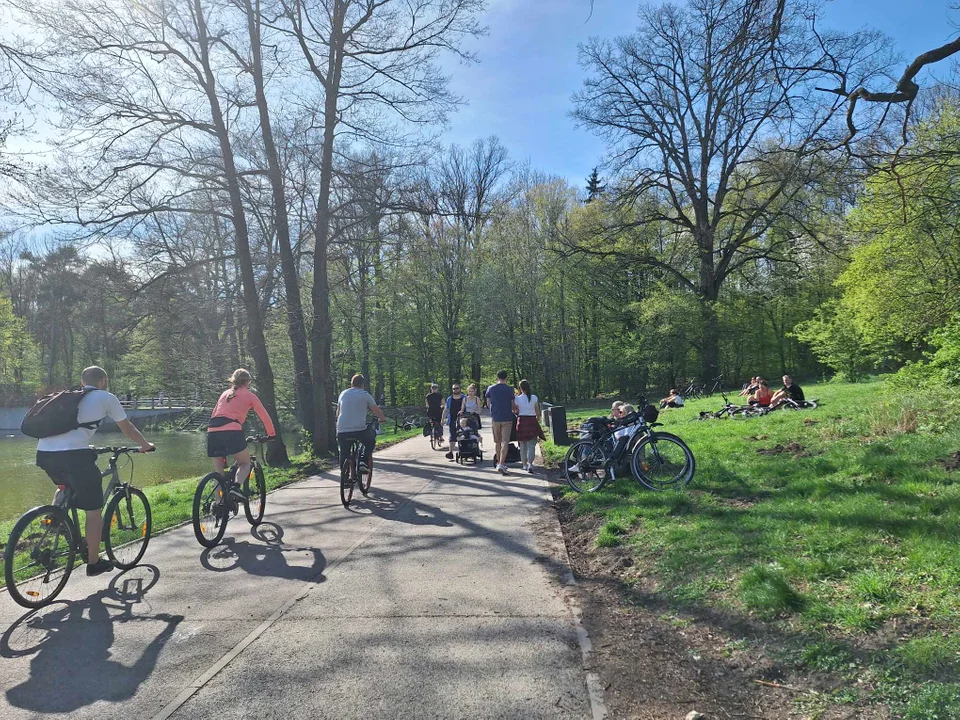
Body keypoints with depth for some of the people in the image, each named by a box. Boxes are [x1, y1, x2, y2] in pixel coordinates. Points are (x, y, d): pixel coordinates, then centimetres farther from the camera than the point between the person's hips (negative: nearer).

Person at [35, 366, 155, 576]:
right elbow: (127, 428, 19)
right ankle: (94, 562, 16)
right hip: (73, 455, -6)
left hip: (44, 452, 7)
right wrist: (146, 445, 35)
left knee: (65, 487, 38)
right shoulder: (106, 397, 11)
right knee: (93, 510, 8)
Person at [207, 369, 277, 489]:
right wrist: (271, 433, 26)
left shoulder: (225, 393, 28)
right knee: (245, 463, 9)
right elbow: (264, 416, 15)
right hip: (231, 431, -5)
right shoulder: (249, 395, 14)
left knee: (219, 471, 15)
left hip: (212, 431, 5)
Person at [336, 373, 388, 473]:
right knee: (370, 442, 24)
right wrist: (383, 418, 28)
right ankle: (364, 463, 7)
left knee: (343, 453, 21)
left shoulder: (343, 394, 16)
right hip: (359, 430, -3)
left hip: (342, 431, 3)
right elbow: (377, 411, 7)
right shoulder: (365, 395, 4)